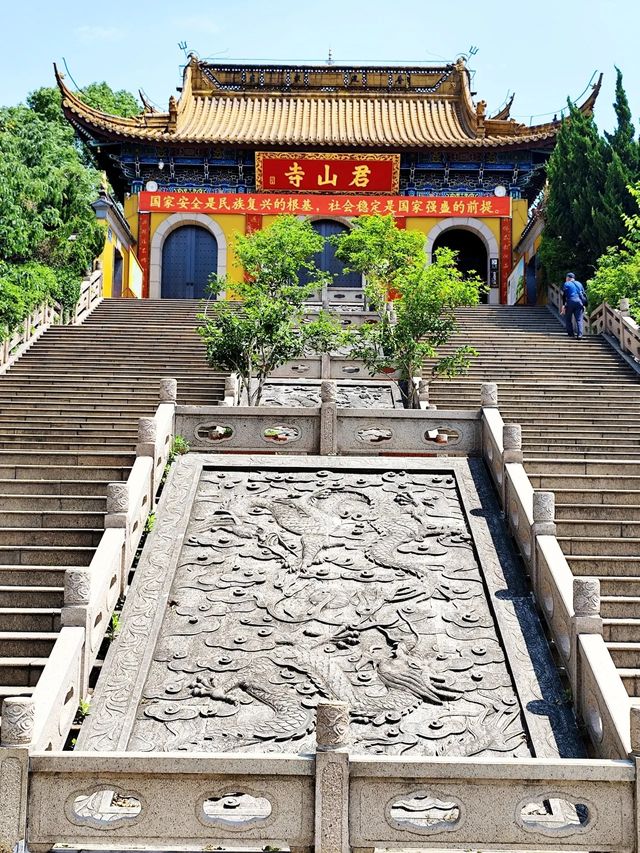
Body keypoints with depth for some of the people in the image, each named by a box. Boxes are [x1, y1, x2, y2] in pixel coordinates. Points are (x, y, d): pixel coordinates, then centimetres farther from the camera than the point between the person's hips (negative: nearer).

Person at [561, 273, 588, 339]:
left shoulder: (566, 284, 7)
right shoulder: (579, 284, 22)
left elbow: (564, 295, -3)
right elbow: (584, 294, 18)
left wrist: (563, 305, -5)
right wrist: (584, 304, 19)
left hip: (570, 302, -3)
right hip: (579, 302, 3)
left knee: (568, 319, 11)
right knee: (579, 320, -1)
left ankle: (571, 334, 9)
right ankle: (580, 335, -14)